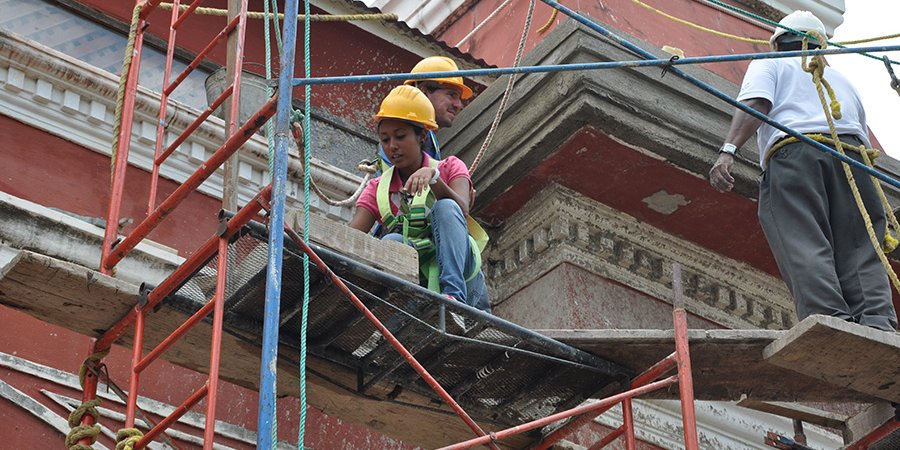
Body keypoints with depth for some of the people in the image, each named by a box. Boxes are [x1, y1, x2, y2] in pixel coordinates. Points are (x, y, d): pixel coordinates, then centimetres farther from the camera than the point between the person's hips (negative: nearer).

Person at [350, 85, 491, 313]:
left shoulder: (450, 168, 9)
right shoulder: (377, 189, 13)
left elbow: (462, 210, -14)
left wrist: (433, 177, -32)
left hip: (461, 274, -1)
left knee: (445, 208, -25)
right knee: (392, 242, -28)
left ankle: (454, 293, -41)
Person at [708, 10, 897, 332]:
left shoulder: (769, 65, 24)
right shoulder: (841, 79, 38)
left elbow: (754, 104, 1)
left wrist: (728, 150, -12)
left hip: (793, 152, -4)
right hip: (851, 157, 4)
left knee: (804, 248, -18)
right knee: (859, 249, -6)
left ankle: (830, 318, -39)